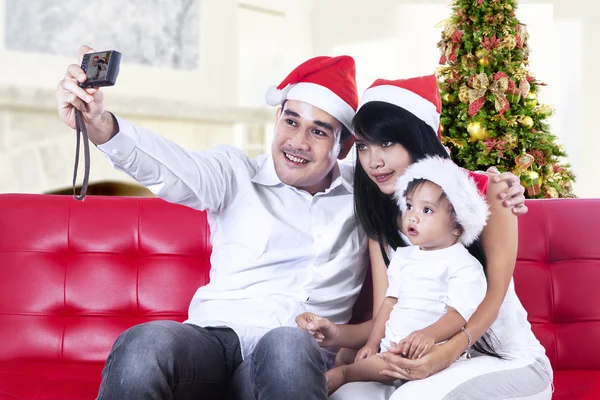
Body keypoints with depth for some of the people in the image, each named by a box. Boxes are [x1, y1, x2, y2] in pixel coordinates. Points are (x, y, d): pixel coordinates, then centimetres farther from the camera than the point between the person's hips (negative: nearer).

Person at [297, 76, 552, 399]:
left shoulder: (484, 191, -6)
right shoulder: (381, 222, 9)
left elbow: (496, 292, -16)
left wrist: (448, 352, -35)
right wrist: (338, 334, -21)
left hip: (506, 358, -3)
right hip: (423, 359, 3)